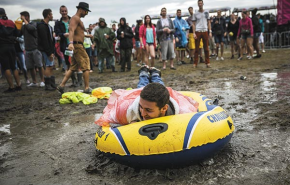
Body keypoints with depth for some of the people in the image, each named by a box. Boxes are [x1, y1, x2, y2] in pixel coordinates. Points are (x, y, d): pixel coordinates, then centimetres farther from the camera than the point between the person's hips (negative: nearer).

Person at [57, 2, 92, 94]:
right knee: (86, 66, -6)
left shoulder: (78, 19, 23)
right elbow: (71, 30, -27)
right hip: (77, 45, -10)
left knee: (73, 67, 10)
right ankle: (87, 88, -2)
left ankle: (61, 86, 9)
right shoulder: (75, 18, -9)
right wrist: (71, 43, -42)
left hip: (77, 46, 10)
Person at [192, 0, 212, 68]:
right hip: (198, 32, -1)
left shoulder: (206, 12, 10)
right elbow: (194, 24, 5)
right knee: (197, 48, 0)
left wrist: (210, 32, 1)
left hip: (205, 31, 1)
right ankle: (195, 63, 3)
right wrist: (194, 33, -6)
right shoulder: (195, 14, 7)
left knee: (206, 48, 3)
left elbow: (209, 22, 10)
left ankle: (207, 62, 7)